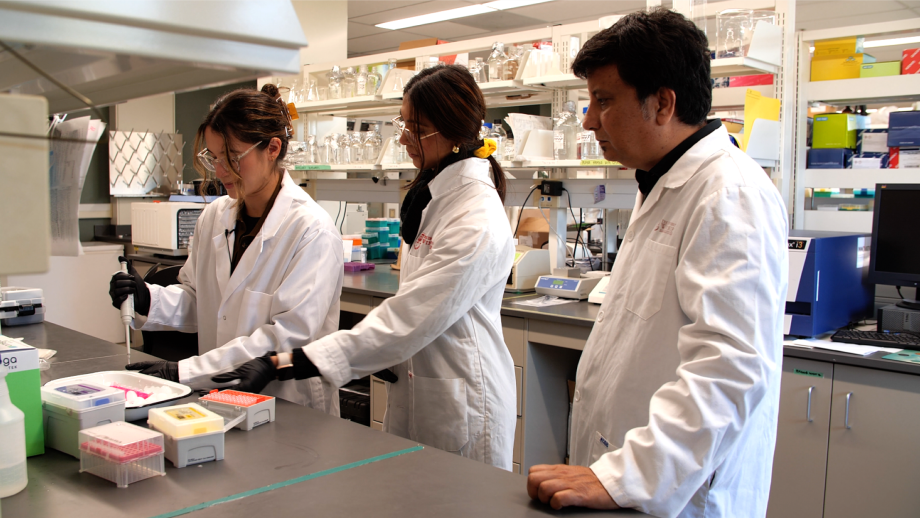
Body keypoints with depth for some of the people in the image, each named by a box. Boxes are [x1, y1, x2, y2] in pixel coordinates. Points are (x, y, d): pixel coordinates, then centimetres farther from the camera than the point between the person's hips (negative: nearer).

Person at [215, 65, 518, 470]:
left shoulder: (477, 221, -24)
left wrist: (287, 363, -25)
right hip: (418, 386, 8)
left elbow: (405, 320, -25)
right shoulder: (433, 191, 6)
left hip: (461, 399, -8)